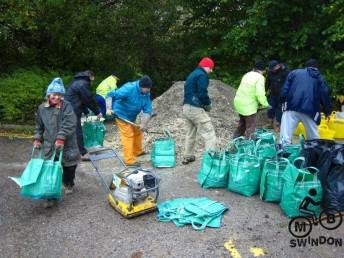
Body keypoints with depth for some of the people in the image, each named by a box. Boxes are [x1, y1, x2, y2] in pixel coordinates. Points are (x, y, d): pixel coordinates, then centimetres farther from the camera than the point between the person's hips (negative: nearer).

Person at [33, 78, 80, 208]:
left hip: (67, 145, -2)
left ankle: (68, 184, 42)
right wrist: (37, 138, 7)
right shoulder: (41, 108, 4)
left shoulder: (66, 106, -9)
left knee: (69, 167, 14)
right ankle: (52, 196, 7)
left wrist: (61, 138, -26)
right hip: (49, 146, 2)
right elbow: (39, 126, 17)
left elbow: (69, 124, -19)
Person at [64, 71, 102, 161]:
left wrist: (86, 112, 24)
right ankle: (83, 153, 2)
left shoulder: (77, 82, 20)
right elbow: (89, 99, -12)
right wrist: (97, 112, -2)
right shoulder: (83, 84, -13)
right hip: (73, 111, -10)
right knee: (78, 132, -4)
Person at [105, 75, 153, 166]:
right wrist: (109, 109, -39)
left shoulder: (147, 93, -10)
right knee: (128, 135, -10)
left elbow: (147, 110, -10)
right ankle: (129, 160, -4)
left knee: (137, 132, 19)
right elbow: (110, 95, -31)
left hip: (131, 116, 8)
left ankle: (137, 151, 40)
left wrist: (143, 124, -18)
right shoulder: (129, 89, -30)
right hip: (122, 115, -8)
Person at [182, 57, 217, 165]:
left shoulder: (192, 74, 20)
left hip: (186, 107, 10)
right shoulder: (202, 75, -10)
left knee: (190, 133, 21)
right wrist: (208, 104, -2)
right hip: (196, 109, -10)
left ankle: (187, 157, 29)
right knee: (210, 135, -7)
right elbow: (202, 93, -20)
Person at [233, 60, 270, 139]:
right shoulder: (260, 77, -11)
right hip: (248, 105, -8)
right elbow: (260, 94, -22)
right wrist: (265, 104, -7)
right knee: (251, 127, 4)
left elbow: (244, 89, 12)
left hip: (239, 102, 8)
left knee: (242, 122, 27)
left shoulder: (247, 74, 11)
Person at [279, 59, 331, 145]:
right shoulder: (320, 78, 21)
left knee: (285, 137, -9)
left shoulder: (294, 72, 17)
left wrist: (283, 101, 15)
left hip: (292, 107, -2)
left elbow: (285, 89, 6)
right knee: (314, 138, 18)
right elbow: (325, 95, 18)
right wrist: (327, 112, 25)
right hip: (310, 111, 2)